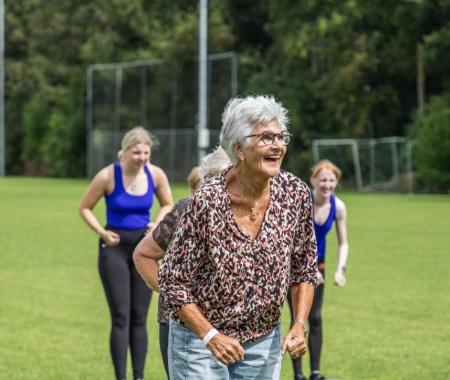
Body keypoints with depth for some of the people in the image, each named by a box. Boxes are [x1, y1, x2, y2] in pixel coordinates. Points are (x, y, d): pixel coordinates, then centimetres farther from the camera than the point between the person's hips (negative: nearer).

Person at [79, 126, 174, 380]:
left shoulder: (156, 175, -5)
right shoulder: (108, 176, -15)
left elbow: (168, 205, 13)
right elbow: (85, 208, -2)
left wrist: (158, 223, -6)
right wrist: (101, 232, -14)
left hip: (144, 247, 3)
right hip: (115, 247, -3)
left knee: (139, 318, 7)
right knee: (121, 317, -6)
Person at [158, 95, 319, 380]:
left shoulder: (296, 194, -8)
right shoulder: (208, 201, -20)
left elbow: (304, 270, 6)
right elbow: (172, 281, -13)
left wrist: (300, 325, -6)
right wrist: (210, 336, -21)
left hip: (264, 341, 4)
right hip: (200, 336, -4)